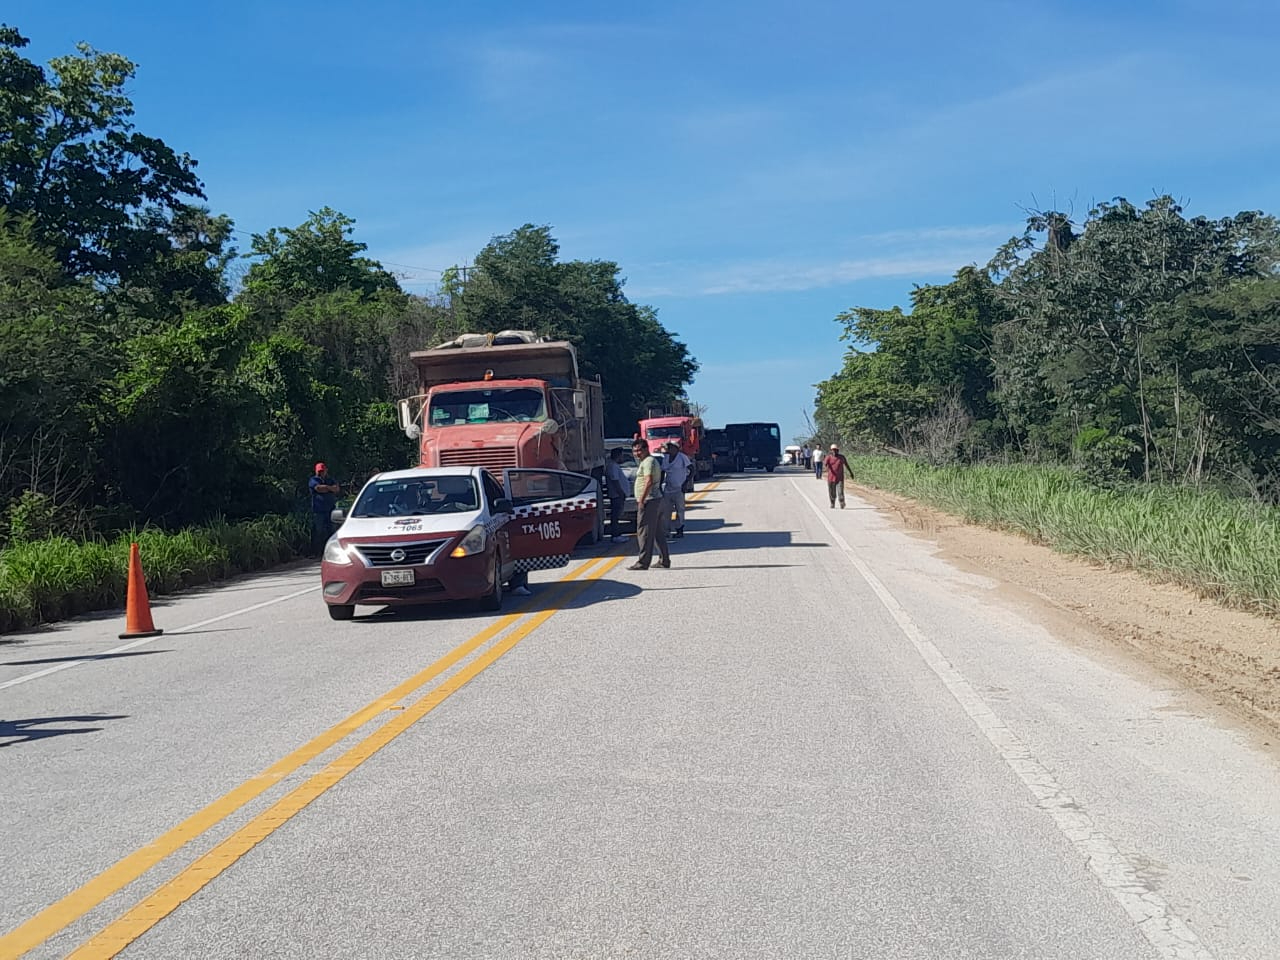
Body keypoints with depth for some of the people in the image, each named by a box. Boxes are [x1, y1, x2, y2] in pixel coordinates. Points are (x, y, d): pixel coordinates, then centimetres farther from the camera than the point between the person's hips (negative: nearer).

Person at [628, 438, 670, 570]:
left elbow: (649, 481, -23)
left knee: (644, 532, -9)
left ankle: (643, 562, -9)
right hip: (658, 500, 11)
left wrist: (641, 500, -24)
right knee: (658, 533, 15)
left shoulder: (648, 461, -13)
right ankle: (664, 560, 19)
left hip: (649, 501, -11)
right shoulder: (652, 460, 20)